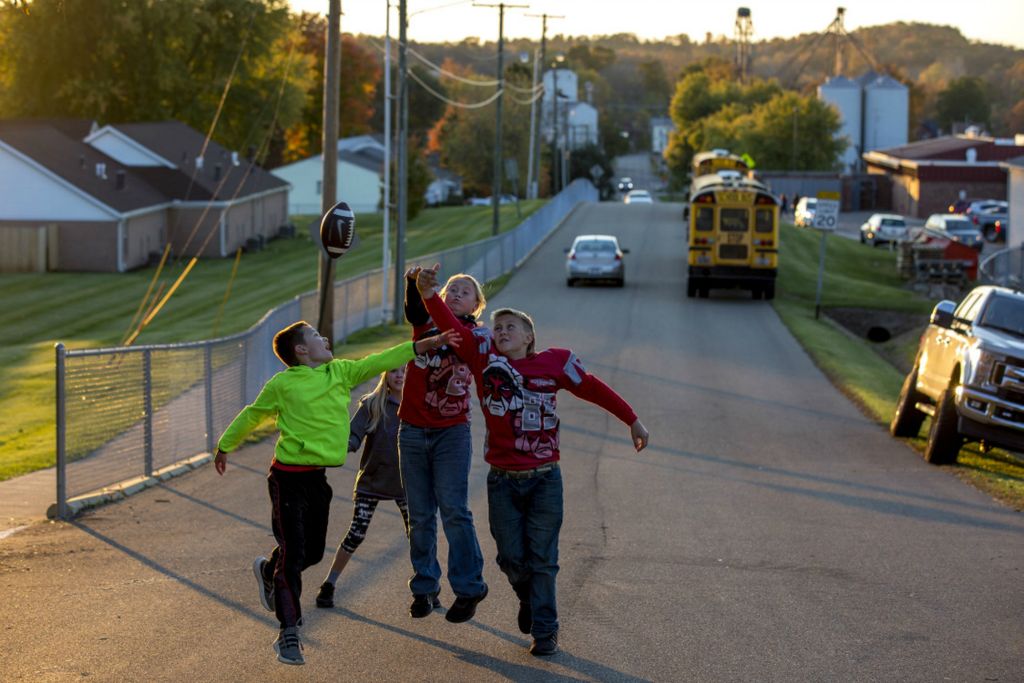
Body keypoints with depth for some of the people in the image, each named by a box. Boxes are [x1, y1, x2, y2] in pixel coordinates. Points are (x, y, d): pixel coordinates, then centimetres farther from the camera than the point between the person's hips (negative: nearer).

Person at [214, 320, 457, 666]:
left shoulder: (341, 372, 7)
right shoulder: (282, 384, -7)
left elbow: (380, 361, 1)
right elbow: (251, 416, 6)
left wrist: (427, 344, -6)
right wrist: (224, 446, 17)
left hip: (317, 478, 6)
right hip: (288, 478, -6)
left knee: (313, 552, 15)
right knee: (293, 554, -7)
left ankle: (268, 571, 46)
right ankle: (289, 633, 1)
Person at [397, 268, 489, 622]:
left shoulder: (473, 335, 0)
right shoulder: (425, 323, 4)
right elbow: (414, 310, -18)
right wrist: (413, 283, -37)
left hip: (452, 433, -3)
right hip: (413, 431, 3)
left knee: (454, 511, -8)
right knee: (420, 515, 7)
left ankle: (468, 587, 1)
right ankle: (425, 588, 15)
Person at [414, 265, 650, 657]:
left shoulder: (554, 363, -2)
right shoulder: (484, 355, -3)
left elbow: (593, 388, 8)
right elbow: (452, 329, -16)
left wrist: (632, 421, 12)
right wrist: (429, 296, -32)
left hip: (544, 480, -1)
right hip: (503, 480, 1)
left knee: (542, 559, 1)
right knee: (511, 557, 8)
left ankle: (545, 632, 9)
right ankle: (529, 601, 37)